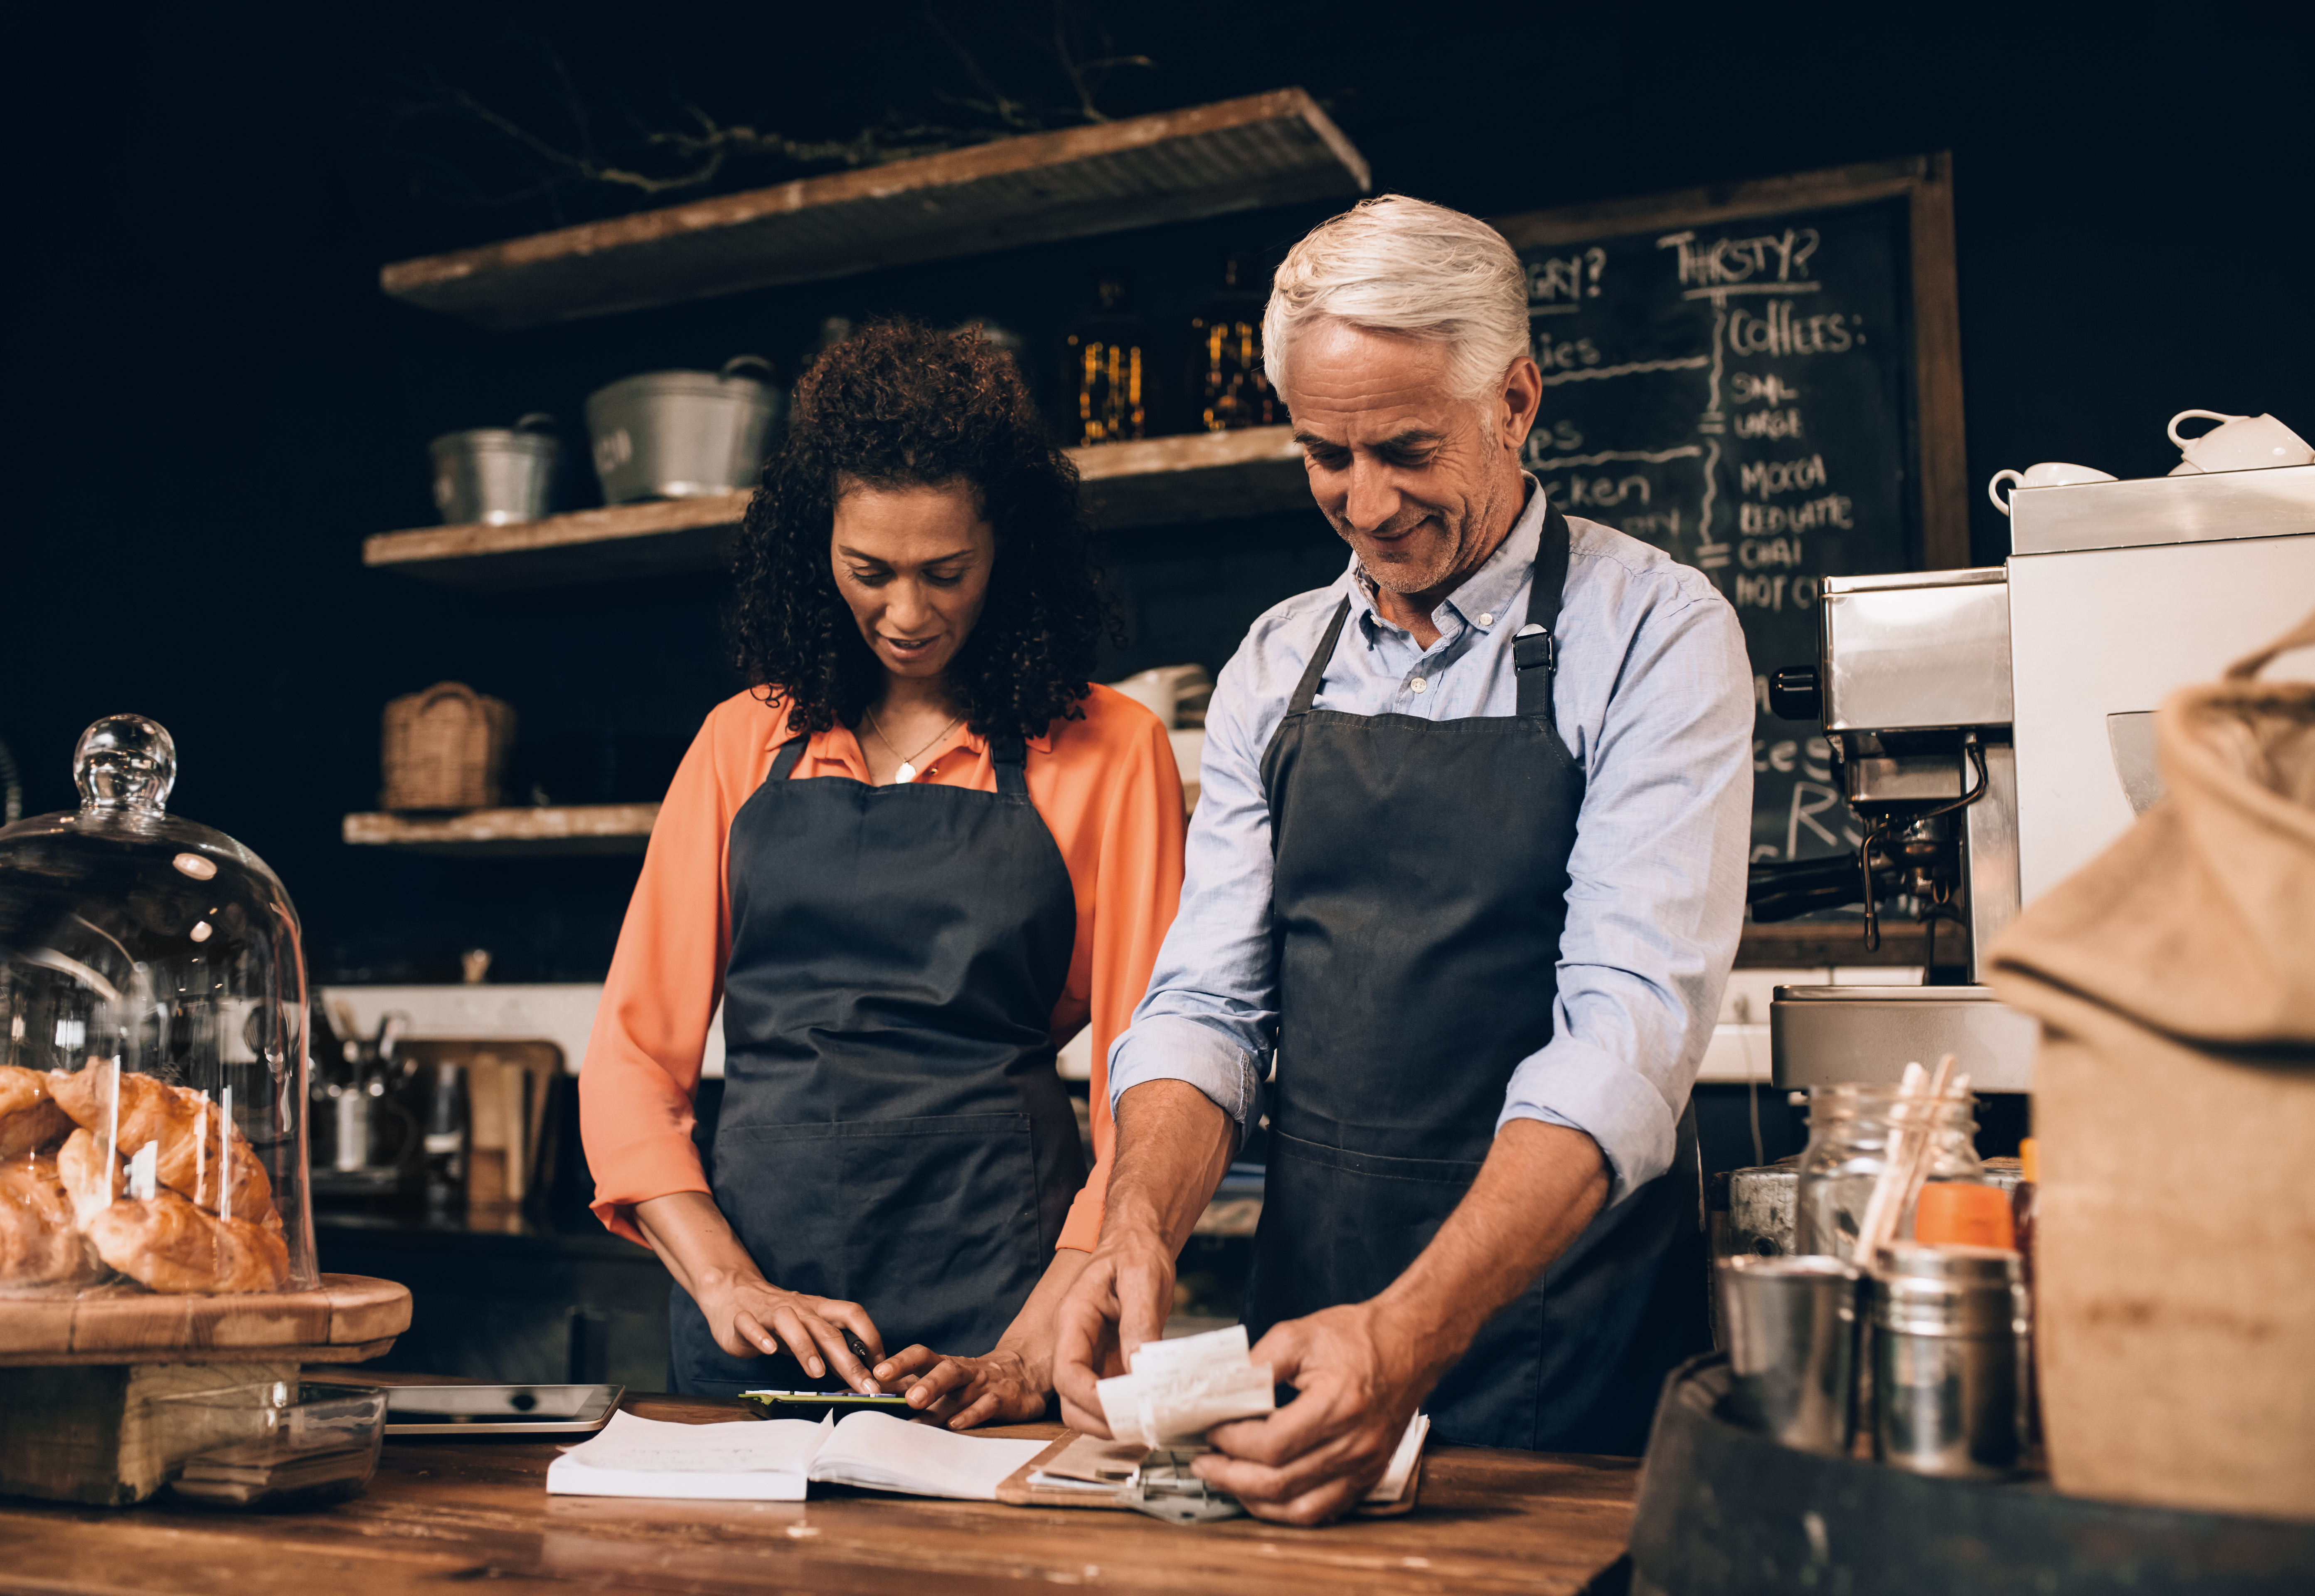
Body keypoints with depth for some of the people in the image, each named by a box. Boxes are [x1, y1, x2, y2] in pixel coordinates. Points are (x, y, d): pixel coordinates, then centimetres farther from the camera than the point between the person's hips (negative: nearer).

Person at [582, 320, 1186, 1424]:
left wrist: (1027, 1359, -12)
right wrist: (726, 1284, -7)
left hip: (998, 1289, -2)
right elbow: (632, 1053, 8)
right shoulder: (746, 741, 11)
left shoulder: (1107, 753, 2)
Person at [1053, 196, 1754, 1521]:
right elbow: (1208, 1001, 2)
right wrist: (1141, 1228, -19)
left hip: (1565, 1344, -4)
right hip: (1308, 1305, 4)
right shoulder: (1276, 666, 6)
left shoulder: (1655, 637, -10)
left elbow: (1632, 1025, -21)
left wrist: (1413, 1335, -34)